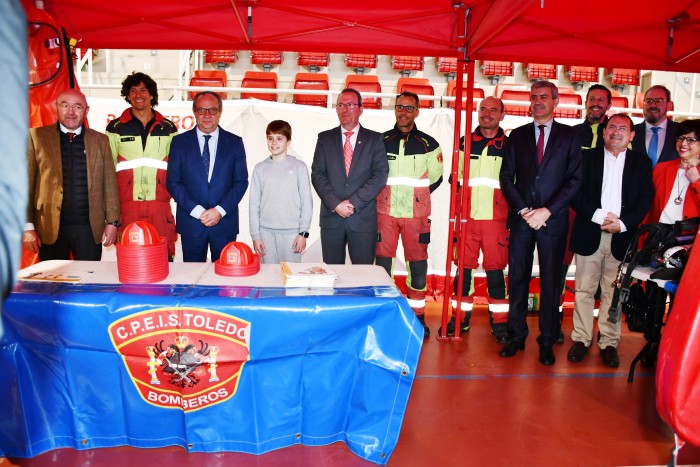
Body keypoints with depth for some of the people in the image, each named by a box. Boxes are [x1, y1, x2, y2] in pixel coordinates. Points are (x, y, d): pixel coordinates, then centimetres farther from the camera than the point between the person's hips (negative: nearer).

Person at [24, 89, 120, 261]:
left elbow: (109, 184, 7)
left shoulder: (100, 140, 8)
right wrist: (28, 226, -6)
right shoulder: (36, 136, 4)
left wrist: (112, 222, 1)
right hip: (50, 229, -1)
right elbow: (26, 183, 0)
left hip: (90, 228, 1)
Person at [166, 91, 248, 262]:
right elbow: (173, 182, 0)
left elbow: (241, 182, 2)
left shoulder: (235, 142, 5)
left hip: (225, 221, 0)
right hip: (191, 222, 0)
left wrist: (220, 210, -10)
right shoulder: (180, 142, 5)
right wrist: (197, 211, -11)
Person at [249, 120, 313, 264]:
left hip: (291, 231, -1)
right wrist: (255, 235, 3)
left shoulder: (299, 167, 2)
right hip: (266, 231, 2)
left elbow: (307, 202, 2)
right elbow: (254, 203, 7)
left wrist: (303, 232, -4)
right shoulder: (260, 168, 7)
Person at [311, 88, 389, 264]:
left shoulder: (374, 139, 6)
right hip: (331, 216, 1)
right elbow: (317, 174, 2)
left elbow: (380, 175, -4)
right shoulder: (325, 138, 10)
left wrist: (353, 202, -12)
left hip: (363, 218, -1)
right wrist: (335, 204, -11)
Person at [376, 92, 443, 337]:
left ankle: (418, 315, 15)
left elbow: (435, 178, 13)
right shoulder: (381, 141, 7)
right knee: (382, 263, 1)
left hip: (416, 214, 0)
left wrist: (415, 196, 8)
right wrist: (386, 194, 6)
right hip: (385, 212, 0)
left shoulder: (428, 144, 6)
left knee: (417, 265, 4)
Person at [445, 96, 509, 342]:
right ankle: (461, 317, 17)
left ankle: (499, 322, 12)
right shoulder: (464, 143, 11)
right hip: (467, 216, 2)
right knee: (463, 267, 5)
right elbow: (455, 179, 14)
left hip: (496, 218, -1)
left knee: (495, 269, 1)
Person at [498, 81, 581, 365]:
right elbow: (506, 177, 5)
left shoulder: (568, 135, 5)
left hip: (553, 220, -1)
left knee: (551, 281, 5)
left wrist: (547, 211, -12)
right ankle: (516, 336, 18)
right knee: (517, 279, 6)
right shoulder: (517, 135, 10)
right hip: (521, 218, 2)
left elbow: (574, 179, -2)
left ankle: (547, 341, 16)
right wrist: (523, 210, -7)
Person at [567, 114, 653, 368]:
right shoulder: (587, 157, 7)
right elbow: (576, 193, -1)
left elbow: (644, 201, 3)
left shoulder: (641, 163, 10)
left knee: (613, 294, 5)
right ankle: (581, 339, 15)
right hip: (589, 235, 0)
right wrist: (599, 216, -13)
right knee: (584, 290, 5)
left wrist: (622, 224, -12)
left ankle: (609, 343, 15)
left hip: (621, 237, 0)